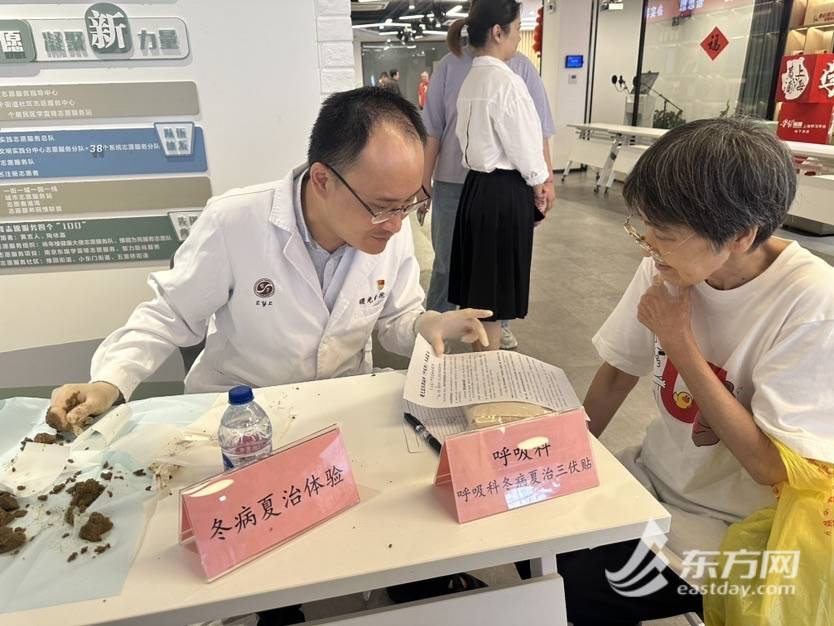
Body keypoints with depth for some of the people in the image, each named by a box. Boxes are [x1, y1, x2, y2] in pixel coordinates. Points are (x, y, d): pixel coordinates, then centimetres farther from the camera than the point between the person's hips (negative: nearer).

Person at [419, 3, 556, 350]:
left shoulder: (522, 67, 3)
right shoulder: (450, 66, -1)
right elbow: (433, 130, 0)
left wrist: (546, 180, -1)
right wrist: (424, 180, -2)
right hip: (454, 184, -1)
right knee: (447, 262, 8)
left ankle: (498, 321, 31)